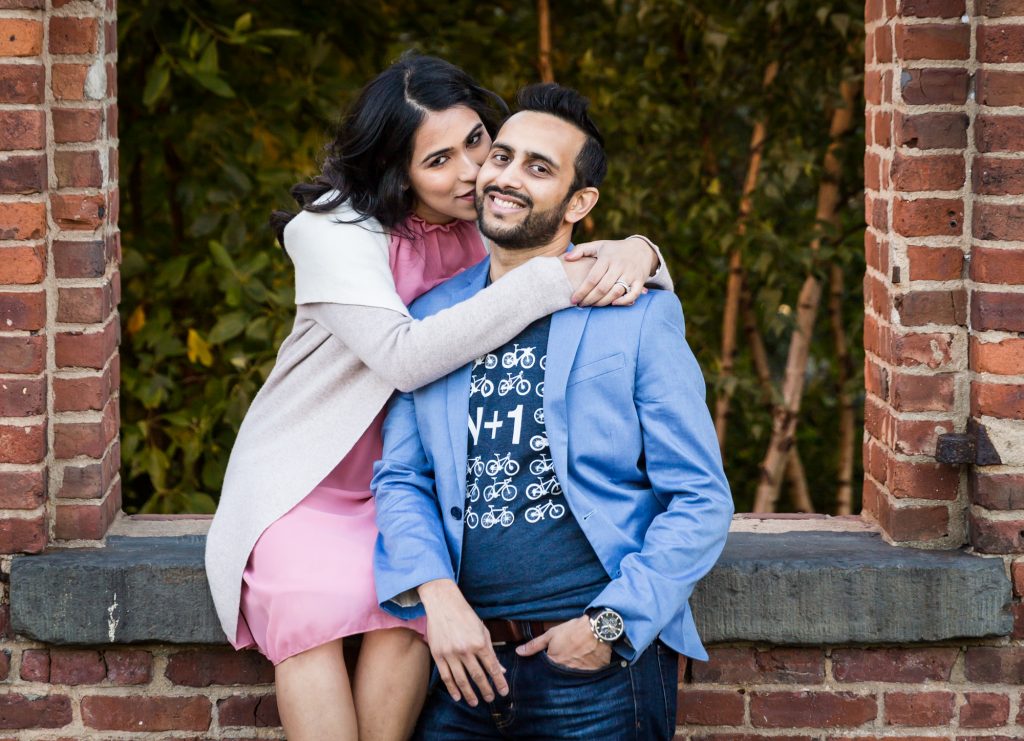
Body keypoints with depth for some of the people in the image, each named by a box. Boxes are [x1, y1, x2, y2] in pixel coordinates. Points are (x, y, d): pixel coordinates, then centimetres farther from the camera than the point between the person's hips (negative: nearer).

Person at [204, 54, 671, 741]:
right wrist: (548, 284, -34)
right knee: (317, 609, -31)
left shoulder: (487, 223, -1)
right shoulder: (337, 232, -18)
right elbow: (405, 356, -32)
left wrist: (633, 251, -26)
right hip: (305, 482, -3)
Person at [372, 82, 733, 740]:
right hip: (467, 661, 3)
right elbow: (400, 478, 9)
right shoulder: (432, 317, 10)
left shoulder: (638, 315, -1)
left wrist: (610, 624, -12)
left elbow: (701, 501, -3)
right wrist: (438, 594, -9)